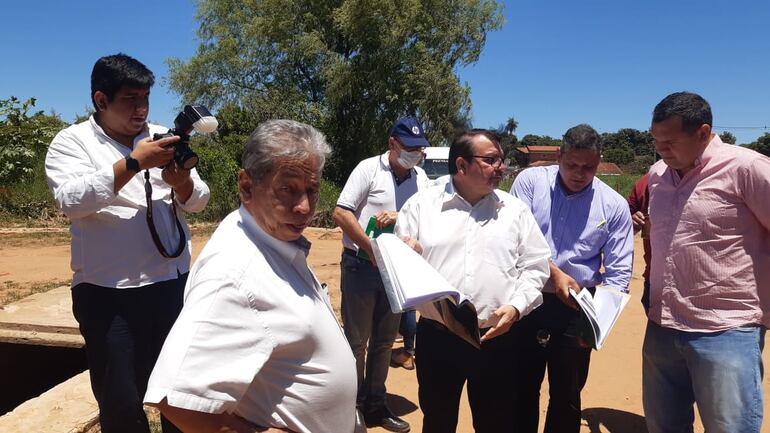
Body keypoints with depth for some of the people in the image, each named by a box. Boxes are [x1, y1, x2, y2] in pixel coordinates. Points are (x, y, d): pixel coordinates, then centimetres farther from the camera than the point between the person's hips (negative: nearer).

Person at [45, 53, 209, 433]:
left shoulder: (162, 138, 10)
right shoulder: (71, 142, -1)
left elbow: (197, 201, 9)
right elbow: (71, 201, -18)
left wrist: (181, 181, -13)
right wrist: (134, 162, -21)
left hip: (174, 284, 4)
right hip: (108, 294, -3)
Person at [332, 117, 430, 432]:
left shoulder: (420, 178, 7)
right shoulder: (369, 168, -8)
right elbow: (341, 213, -13)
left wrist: (399, 216, -18)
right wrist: (372, 249, -16)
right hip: (361, 265, -5)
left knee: (384, 341, 15)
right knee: (356, 341, 4)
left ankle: (375, 406, 29)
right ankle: (354, 407, 19)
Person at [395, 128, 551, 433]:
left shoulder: (515, 210, 5)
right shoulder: (421, 205, 0)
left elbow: (535, 266, 6)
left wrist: (516, 306, -9)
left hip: (496, 340, 1)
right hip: (436, 338, -1)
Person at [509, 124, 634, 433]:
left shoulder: (614, 205, -4)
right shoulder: (530, 181, -5)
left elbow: (618, 273, -4)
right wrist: (553, 272, -21)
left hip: (576, 307, 1)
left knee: (567, 395, 14)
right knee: (521, 387, 14)